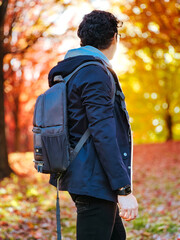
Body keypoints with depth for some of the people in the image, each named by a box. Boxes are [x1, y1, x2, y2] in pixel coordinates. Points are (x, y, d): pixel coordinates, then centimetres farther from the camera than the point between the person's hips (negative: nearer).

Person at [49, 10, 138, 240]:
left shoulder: (69, 73, 14)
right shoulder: (96, 75, -16)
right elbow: (103, 136, -22)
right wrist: (124, 190, -22)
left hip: (80, 177, 10)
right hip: (95, 182, -10)